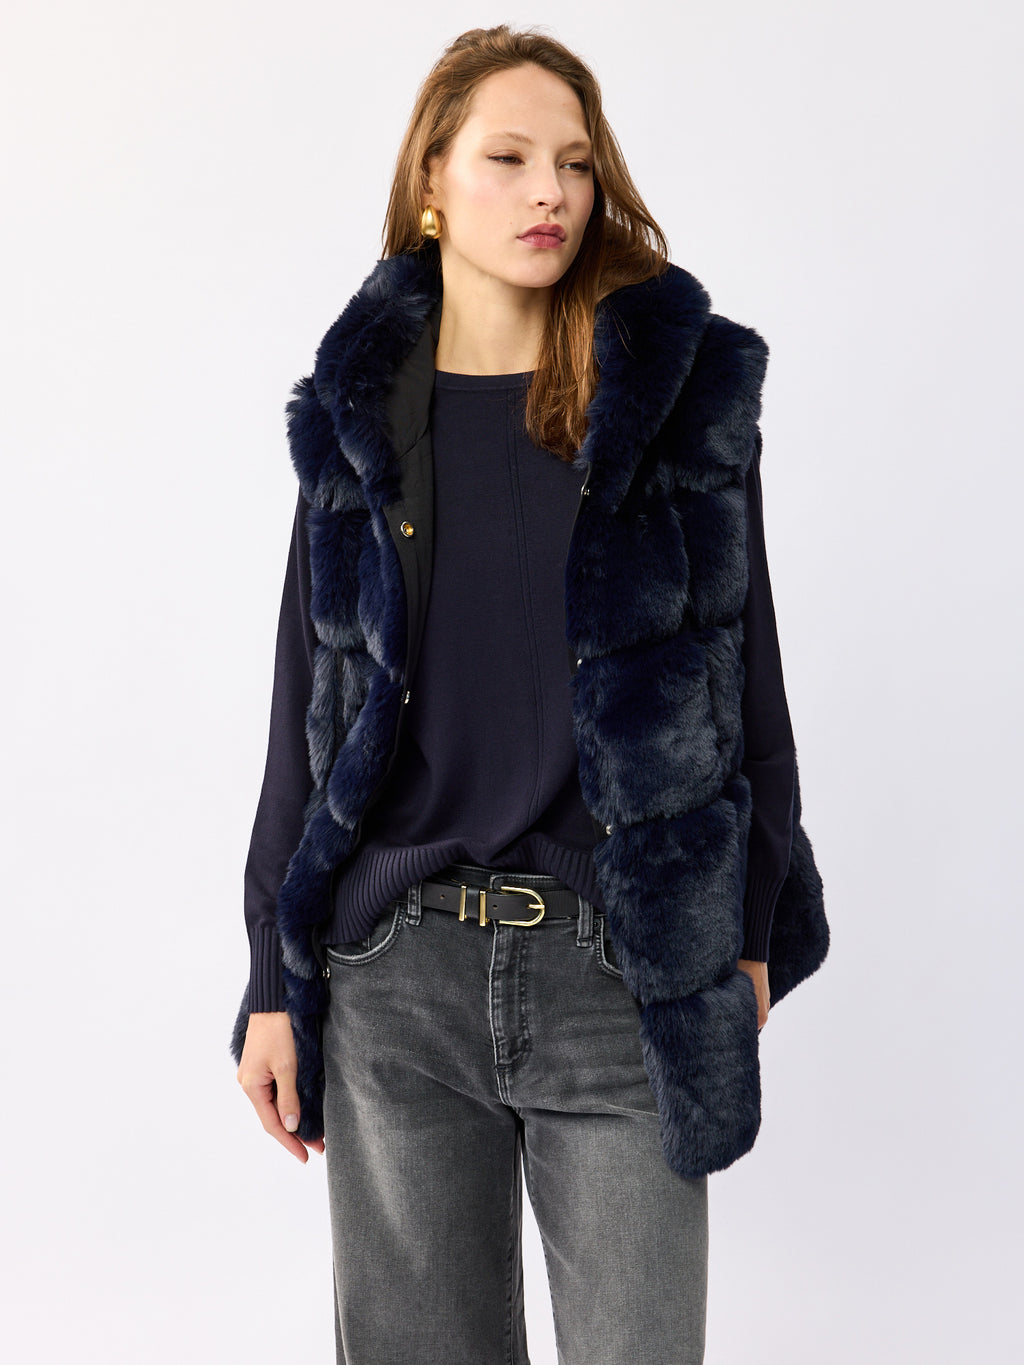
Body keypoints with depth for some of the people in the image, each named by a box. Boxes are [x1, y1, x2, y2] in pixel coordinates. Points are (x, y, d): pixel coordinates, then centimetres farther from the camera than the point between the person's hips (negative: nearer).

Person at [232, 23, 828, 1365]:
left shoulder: (685, 390, 1)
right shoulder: (363, 410, 5)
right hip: (394, 976, 2)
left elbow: (741, 658, 4)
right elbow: (310, 700, 6)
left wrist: (753, 930, 3)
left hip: (626, 968, -1)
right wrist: (275, 980, 5)